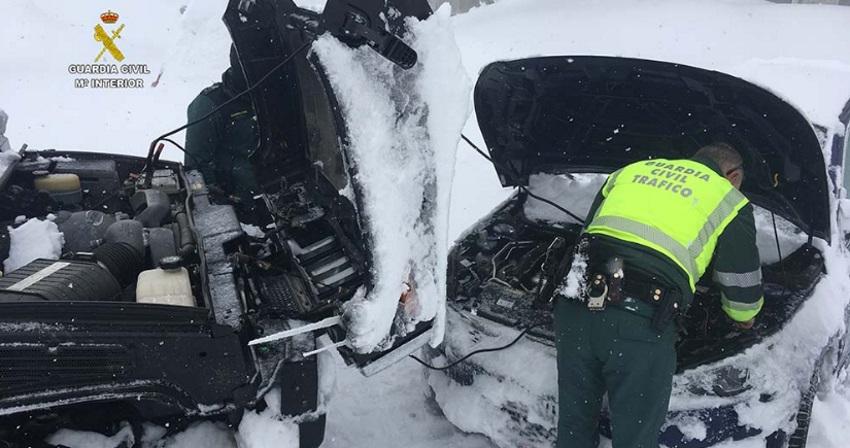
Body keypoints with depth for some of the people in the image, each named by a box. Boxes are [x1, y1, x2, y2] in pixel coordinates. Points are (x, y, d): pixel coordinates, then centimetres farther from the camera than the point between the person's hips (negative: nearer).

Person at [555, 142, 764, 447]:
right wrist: (744, 317, 45)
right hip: (641, 323, -4)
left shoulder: (632, 170, 28)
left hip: (576, 304, 5)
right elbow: (741, 285, 22)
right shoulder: (728, 201, 16)